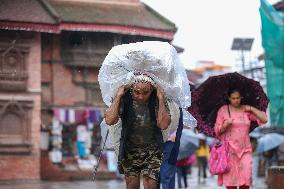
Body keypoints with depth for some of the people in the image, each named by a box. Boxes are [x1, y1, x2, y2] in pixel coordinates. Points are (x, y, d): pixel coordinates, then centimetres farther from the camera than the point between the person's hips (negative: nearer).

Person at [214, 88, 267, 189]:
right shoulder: (223, 110, 2)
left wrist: (251, 109, -4)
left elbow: (264, 119, 1)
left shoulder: (246, 110, 7)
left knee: (246, 176, -8)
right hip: (229, 149, -2)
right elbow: (217, 130, 2)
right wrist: (226, 124, -17)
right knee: (230, 178, -5)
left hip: (245, 149, 2)